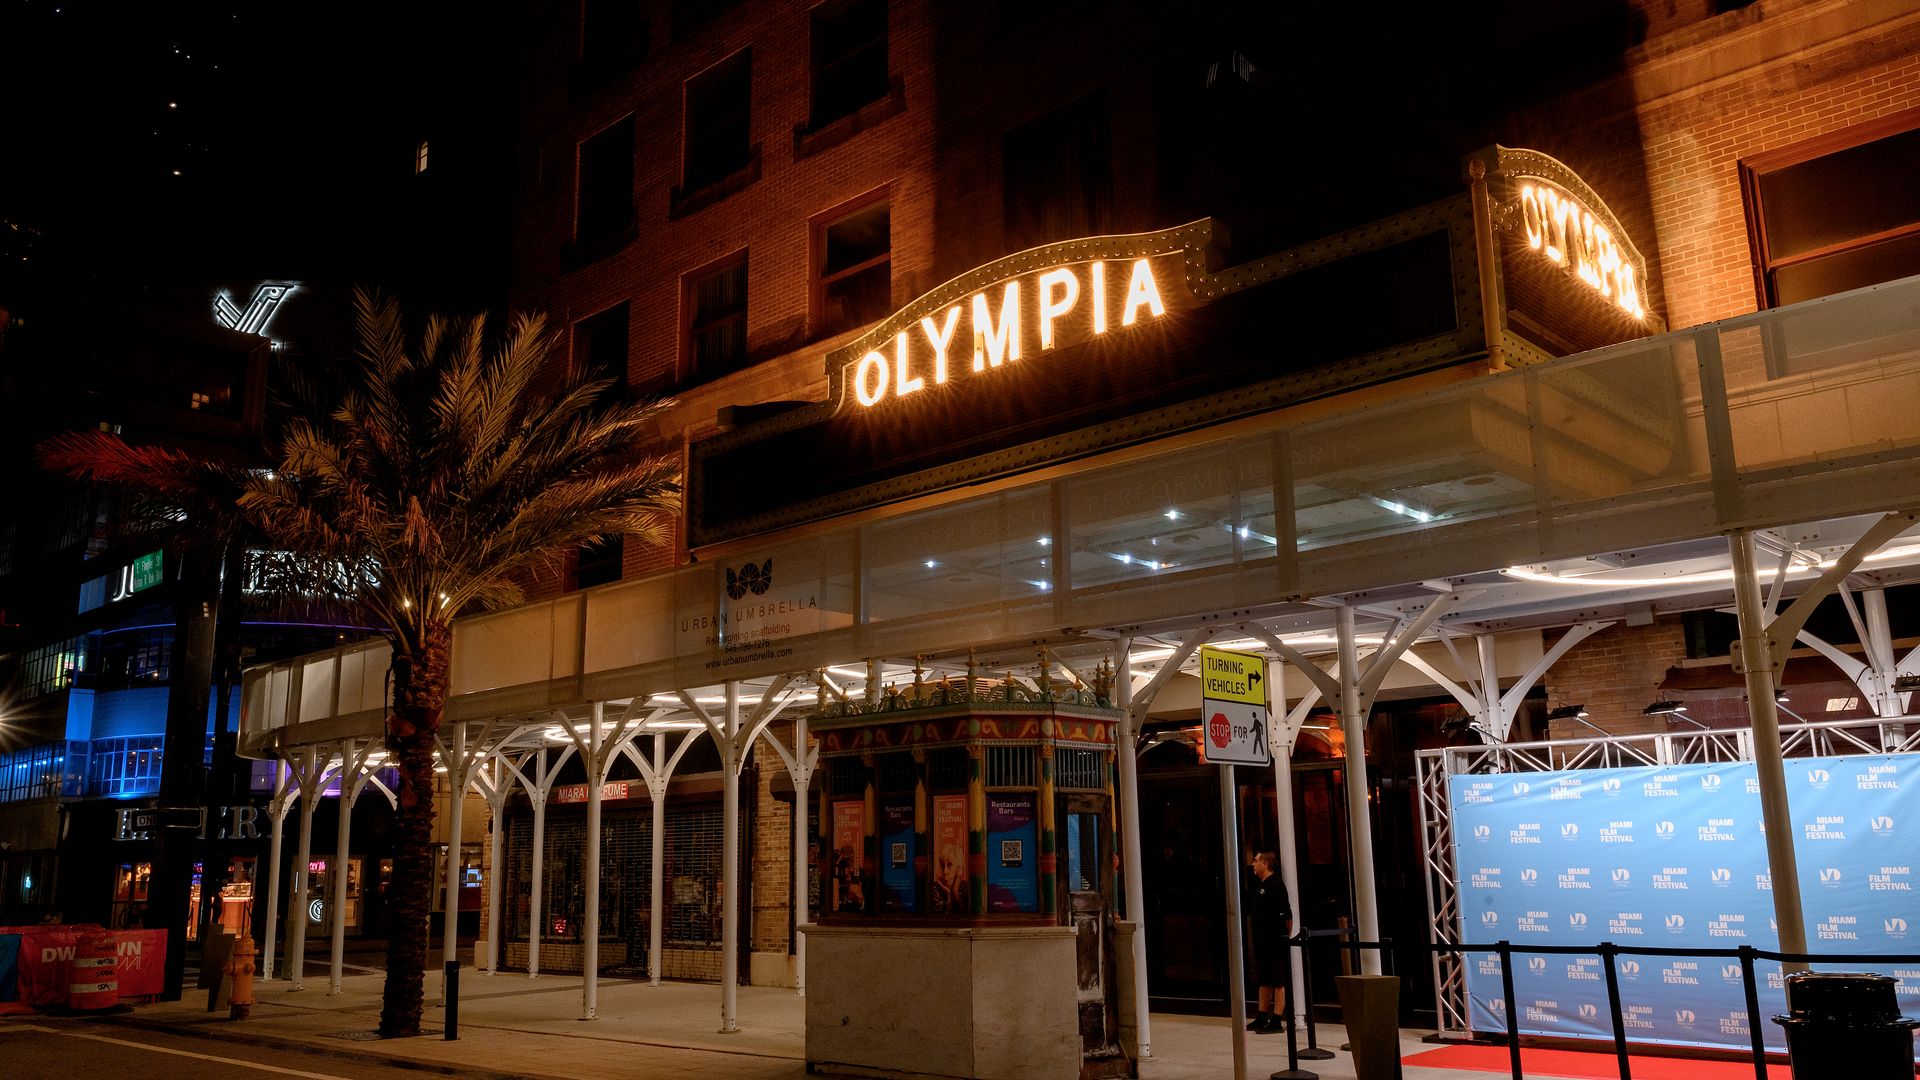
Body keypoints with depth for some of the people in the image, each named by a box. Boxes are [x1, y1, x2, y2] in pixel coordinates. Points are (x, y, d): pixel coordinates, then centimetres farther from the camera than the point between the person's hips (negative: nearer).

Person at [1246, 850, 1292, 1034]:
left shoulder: (1275, 884, -15)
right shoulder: (1258, 885, 14)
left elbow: (1287, 914, -19)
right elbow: (1250, 910, 23)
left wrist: (1286, 935, -12)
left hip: (1276, 941, -10)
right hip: (1262, 940, 10)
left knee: (1279, 981, -4)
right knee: (1264, 981, 15)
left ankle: (1277, 1021, -2)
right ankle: (1262, 1018, 22)